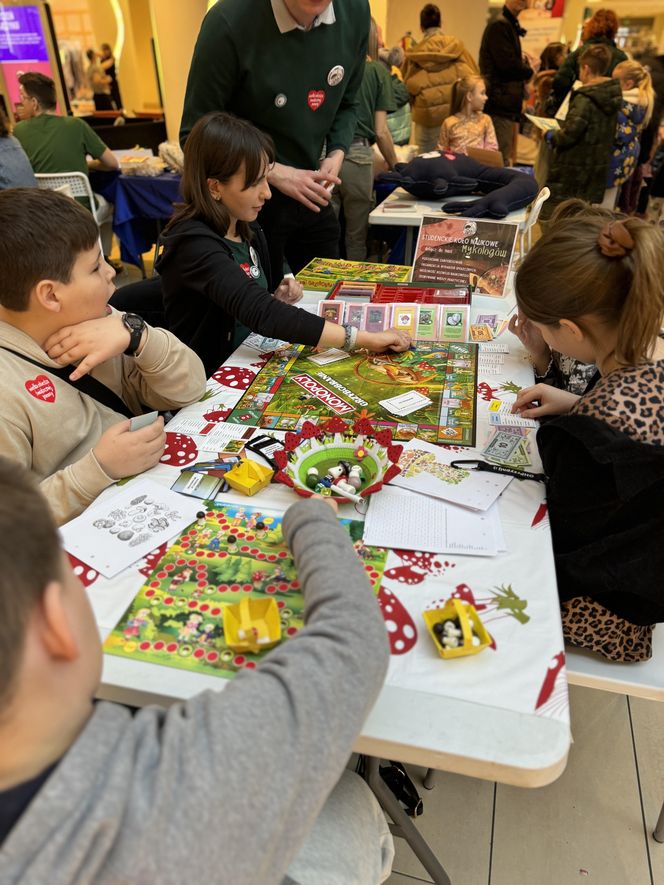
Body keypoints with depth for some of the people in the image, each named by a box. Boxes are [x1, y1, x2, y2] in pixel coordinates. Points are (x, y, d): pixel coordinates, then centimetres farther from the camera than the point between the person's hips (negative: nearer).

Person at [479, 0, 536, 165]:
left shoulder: (511, 26, 22)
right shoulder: (499, 25, -9)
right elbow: (507, 64, -18)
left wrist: (523, 61, 4)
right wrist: (529, 70, -2)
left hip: (506, 103, 10)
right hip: (500, 102, -10)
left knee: (503, 158, 14)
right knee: (501, 160, -10)